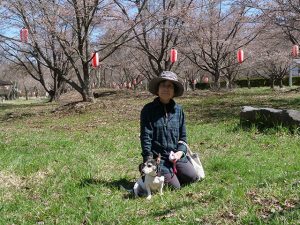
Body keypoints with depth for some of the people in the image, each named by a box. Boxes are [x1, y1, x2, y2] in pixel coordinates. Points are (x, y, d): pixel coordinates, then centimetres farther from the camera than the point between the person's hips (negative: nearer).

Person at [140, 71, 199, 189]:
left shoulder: (178, 110, 7)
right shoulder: (148, 110, -4)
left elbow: (183, 135, 11)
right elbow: (145, 136, -7)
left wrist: (180, 152, -7)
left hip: (176, 155, 4)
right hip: (158, 157, -4)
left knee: (193, 177, -11)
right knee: (174, 187, -11)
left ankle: (170, 175, 17)